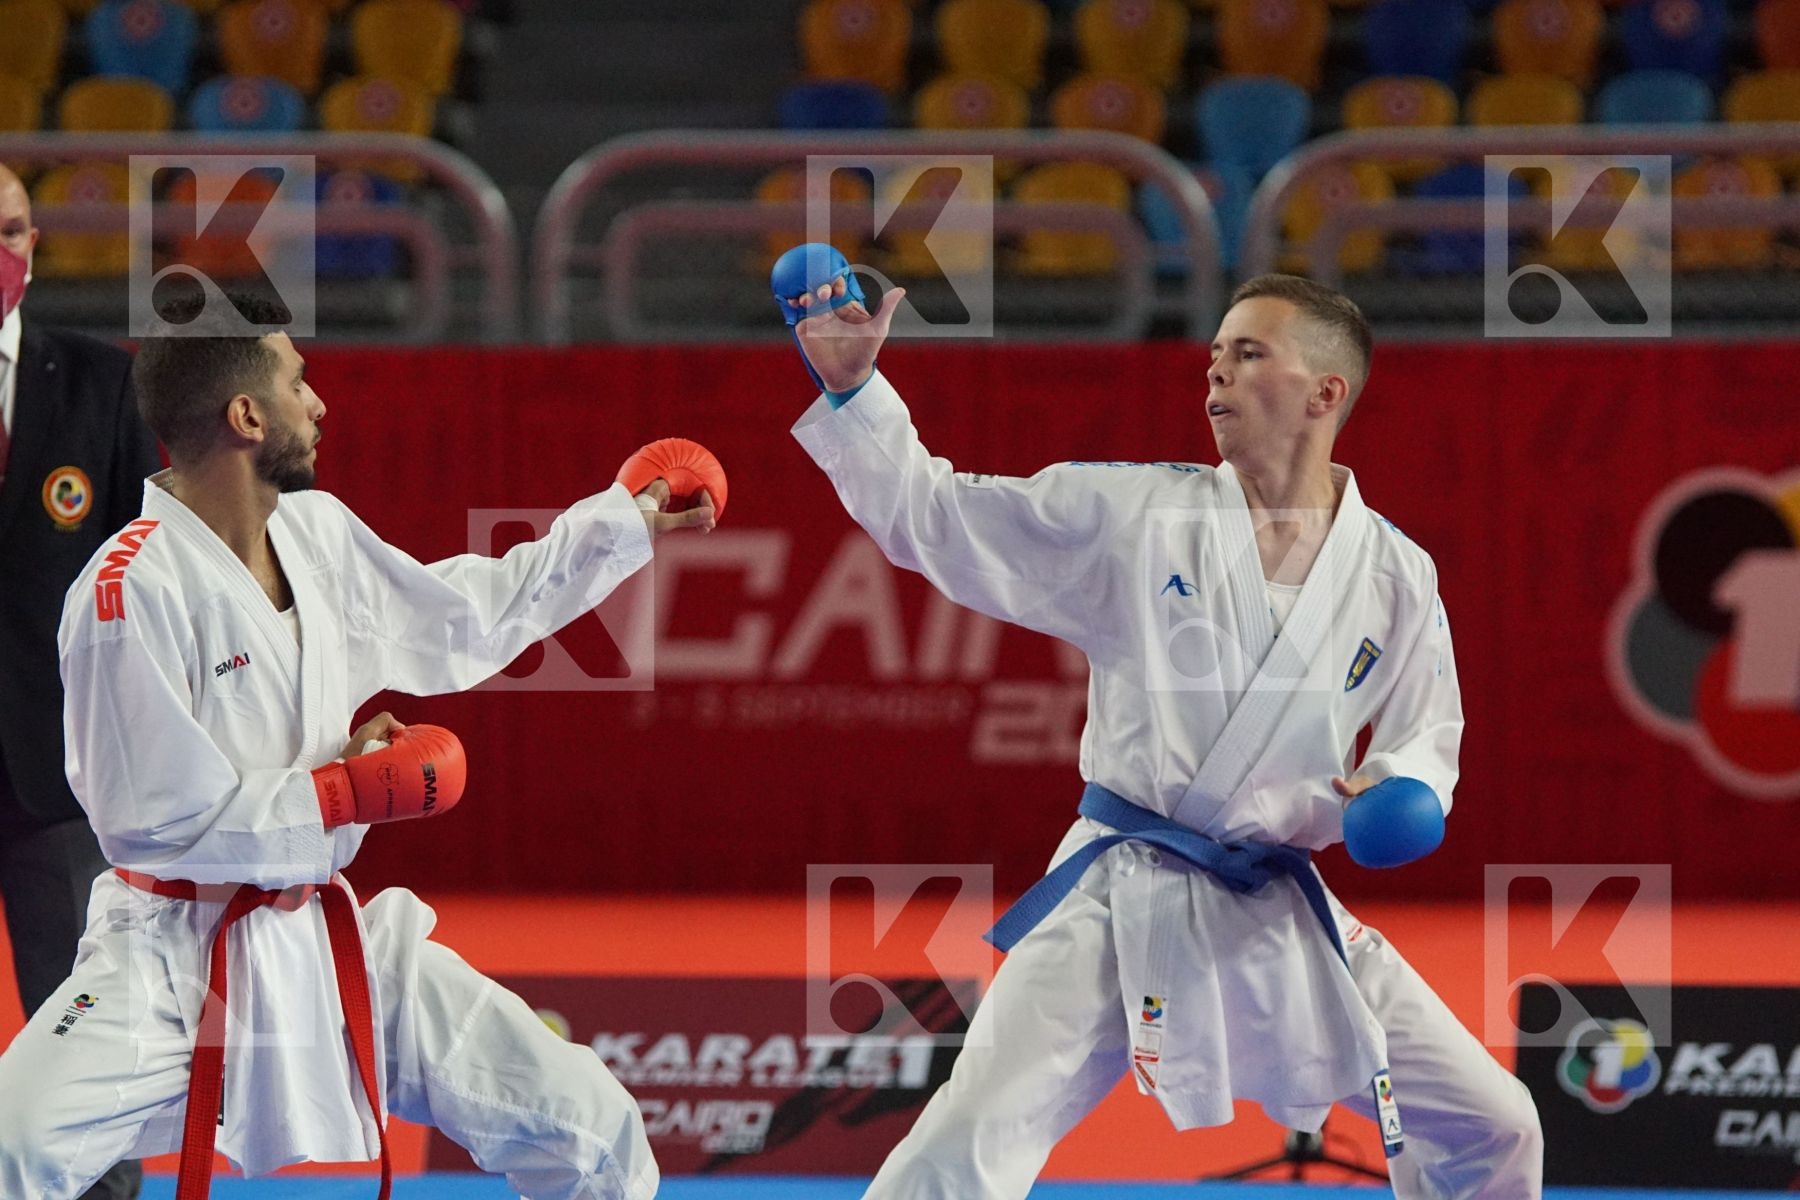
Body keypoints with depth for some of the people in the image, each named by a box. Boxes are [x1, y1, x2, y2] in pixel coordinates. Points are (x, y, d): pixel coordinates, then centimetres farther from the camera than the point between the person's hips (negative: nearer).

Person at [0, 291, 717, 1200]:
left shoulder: (319, 531, 4)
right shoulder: (132, 589, -21)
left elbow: (461, 619, 22)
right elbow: (154, 821, -21)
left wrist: (624, 524, 24)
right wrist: (349, 793, -15)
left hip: (330, 947, 7)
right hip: (178, 957, -7)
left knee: (589, 1126, 3)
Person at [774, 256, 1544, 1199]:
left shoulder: (1393, 576, 1)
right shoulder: (1134, 516, -3)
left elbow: (1427, 734, 13)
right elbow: (928, 515, -3)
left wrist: (1402, 786, -10)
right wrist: (852, 390, -17)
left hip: (1277, 912, 3)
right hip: (1124, 902, -3)